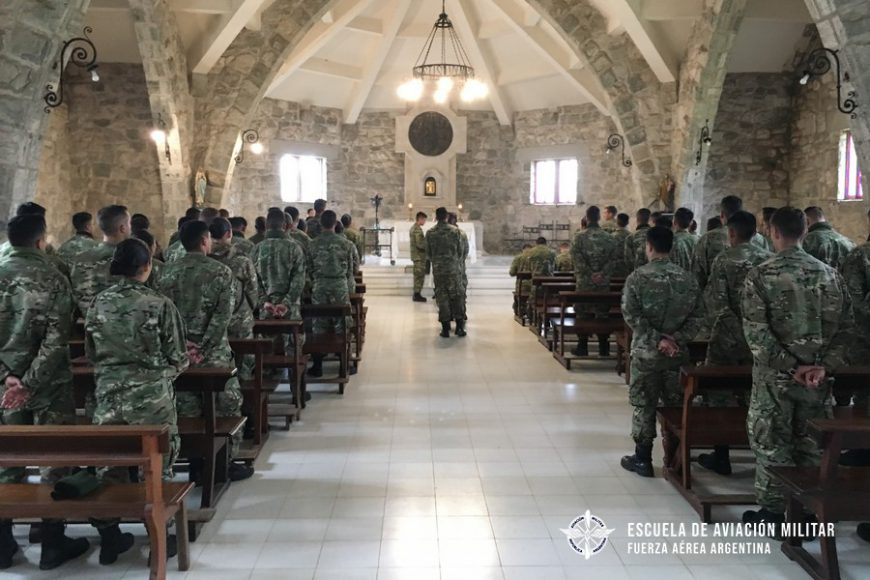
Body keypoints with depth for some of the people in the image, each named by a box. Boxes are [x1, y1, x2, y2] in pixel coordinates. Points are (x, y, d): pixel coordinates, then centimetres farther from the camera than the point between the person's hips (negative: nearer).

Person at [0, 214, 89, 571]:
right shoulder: (53, 279, -9)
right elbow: (57, 340, -17)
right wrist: (31, 382, -16)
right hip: (49, 385, -4)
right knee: (54, 460, 6)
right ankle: (52, 544, 12)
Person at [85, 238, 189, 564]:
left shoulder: (98, 304, 1)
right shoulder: (160, 304, -11)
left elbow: (92, 354, 10)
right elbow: (178, 358, -6)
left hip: (108, 395, 4)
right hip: (151, 397, -4)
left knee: (109, 464, 13)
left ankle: (109, 539, 24)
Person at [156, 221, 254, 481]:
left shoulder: (168, 272, 4)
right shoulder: (220, 271, -7)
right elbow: (223, 315, -16)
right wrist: (204, 348, -15)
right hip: (214, 352, -4)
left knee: (188, 409, 12)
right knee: (227, 406, 8)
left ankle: (196, 463, 19)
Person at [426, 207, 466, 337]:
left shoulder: (430, 233, -2)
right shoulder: (455, 231, -3)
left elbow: (428, 254, 3)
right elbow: (460, 251, 1)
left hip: (438, 269, 1)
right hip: (454, 268, -1)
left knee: (442, 297, 6)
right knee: (457, 296, 8)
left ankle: (445, 329, 6)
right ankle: (459, 326, 6)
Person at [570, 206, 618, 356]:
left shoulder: (579, 236, -6)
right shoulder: (609, 237, 2)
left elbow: (577, 259, -12)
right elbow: (612, 260, -3)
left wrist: (590, 274, -8)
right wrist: (602, 274, -7)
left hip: (584, 282, -2)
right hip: (603, 283, 2)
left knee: (583, 314, 6)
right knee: (602, 313, 9)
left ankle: (582, 348, 8)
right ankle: (604, 348, 13)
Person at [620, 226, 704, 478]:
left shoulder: (638, 277, -9)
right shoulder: (687, 278, 2)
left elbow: (632, 316, -15)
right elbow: (697, 315, -2)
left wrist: (657, 340, -14)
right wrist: (678, 339, -8)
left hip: (646, 351, -3)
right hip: (678, 352, 3)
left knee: (644, 404, 7)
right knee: (675, 403, 15)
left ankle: (642, 459, 13)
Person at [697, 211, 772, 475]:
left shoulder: (724, 259, -10)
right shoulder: (770, 259, 3)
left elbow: (717, 302, -18)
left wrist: (737, 332, -13)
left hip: (729, 338, -4)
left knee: (720, 394, 7)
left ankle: (721, 457, 11)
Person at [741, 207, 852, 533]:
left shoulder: (761, 276, -10)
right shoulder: (830, 275, 3)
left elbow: (756, 331, -16)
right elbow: (844, 327, -1)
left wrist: (791, 366, -13)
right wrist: (825, 366, -7)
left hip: (774, 374, -3)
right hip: (817, 376, 4)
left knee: (771, 443, 7)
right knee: (811, 443, 14)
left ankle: (772, 512, 15)